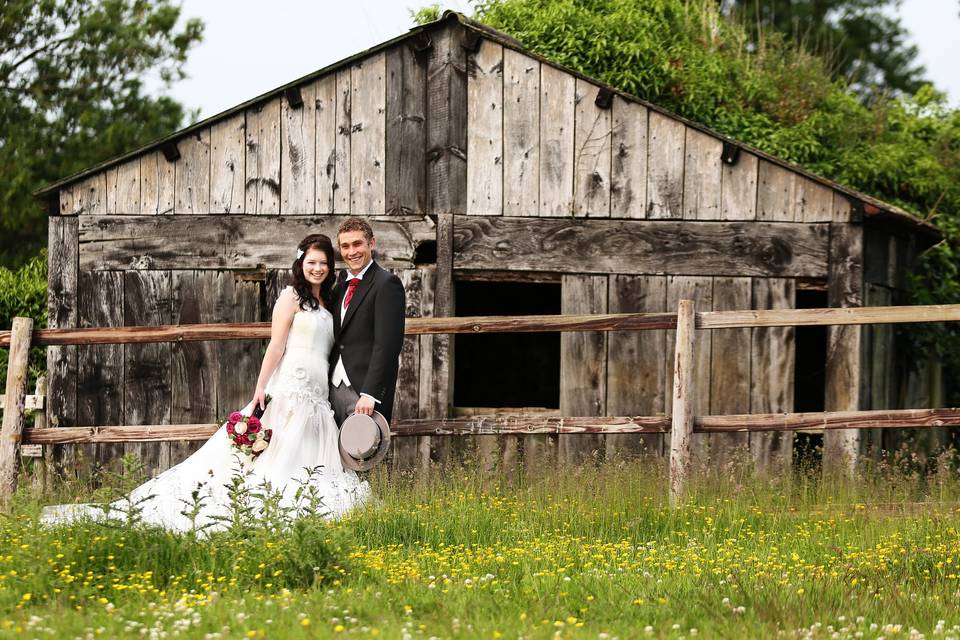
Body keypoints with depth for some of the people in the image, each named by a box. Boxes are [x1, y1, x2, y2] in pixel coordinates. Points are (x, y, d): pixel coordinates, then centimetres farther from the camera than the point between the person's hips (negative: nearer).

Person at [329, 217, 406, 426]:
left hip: (365, 388, -7)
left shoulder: (387, 284, -7)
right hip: (335, 387, 7)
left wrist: (369, 394, -22)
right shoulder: (341, 287, 17)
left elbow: (387, 345, -15)